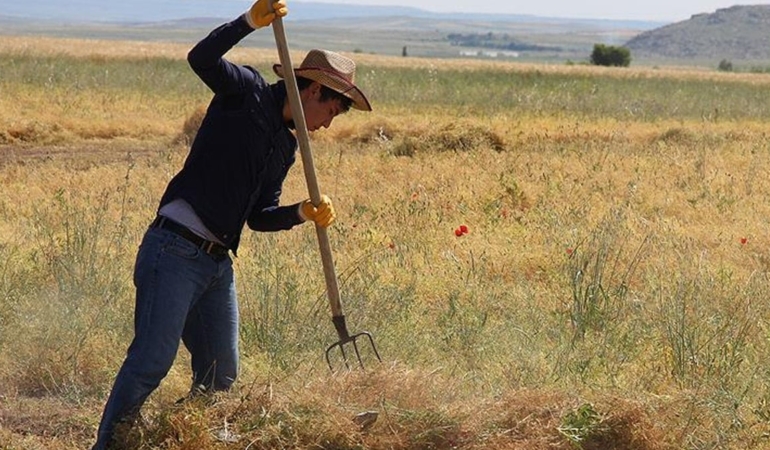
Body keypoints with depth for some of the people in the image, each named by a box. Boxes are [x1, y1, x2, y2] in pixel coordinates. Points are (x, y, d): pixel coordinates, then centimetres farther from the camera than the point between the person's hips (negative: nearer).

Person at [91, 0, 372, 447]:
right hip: (174, 252, -8)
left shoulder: (287, 147, 19)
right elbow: (202, 59, -20)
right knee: (153, 360, -14)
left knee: (222, 375, 9)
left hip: (218, 263, 9)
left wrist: (303, 212, 1)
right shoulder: (247, 92, -2)